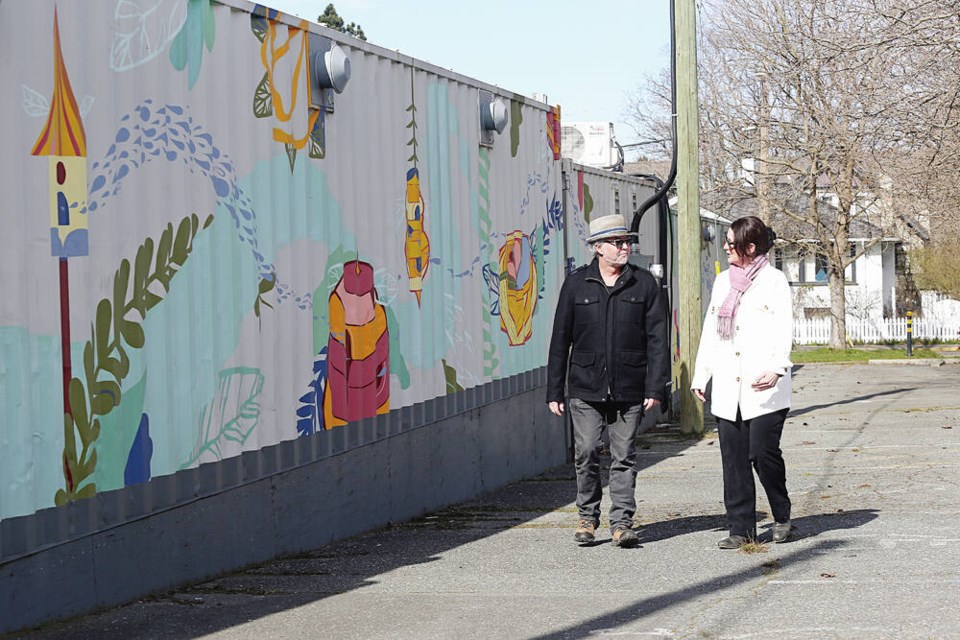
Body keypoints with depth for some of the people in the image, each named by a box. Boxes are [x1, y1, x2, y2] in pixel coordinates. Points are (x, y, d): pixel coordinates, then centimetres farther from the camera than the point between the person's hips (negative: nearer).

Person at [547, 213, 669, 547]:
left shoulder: (644, 284, 6)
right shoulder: (576, 284, 6)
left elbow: (657, 338, 4)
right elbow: (560, 339, 8)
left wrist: (655, 387, -3)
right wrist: (554, 391, 5)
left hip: (629, 390, 0)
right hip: (586, 389, 0)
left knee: (624, 457, 2)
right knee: (587, 454, -2)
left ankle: (622, 522, 8)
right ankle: (588, 517, 15)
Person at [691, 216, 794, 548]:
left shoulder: (774, 280, 0)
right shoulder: (723, 281, 17)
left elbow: (784, 330, -8)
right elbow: (710, 331, 21)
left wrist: (776, 369, -23)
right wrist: (700, 375, 17)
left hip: (763, 387, -5)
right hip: (726, 389, 5)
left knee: (763, 451, -10)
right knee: (734, 458, 3)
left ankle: (782, 515, 13)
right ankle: (741, 528, 8)